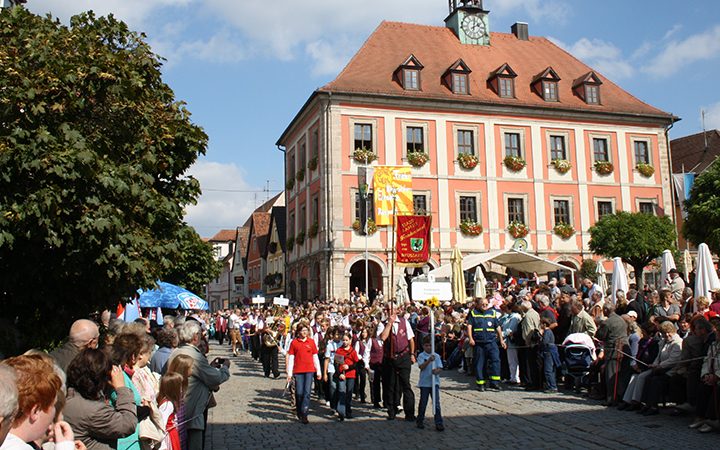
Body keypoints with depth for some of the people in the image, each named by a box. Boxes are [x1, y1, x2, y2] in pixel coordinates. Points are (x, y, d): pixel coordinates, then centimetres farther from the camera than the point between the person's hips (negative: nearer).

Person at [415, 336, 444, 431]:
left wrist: (437, 371, -24)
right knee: (423, 403, 9)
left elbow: (440, 368, -2)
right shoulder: (421, 356, -3)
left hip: (434, 382, 1)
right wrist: (429, 360, -31)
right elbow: (421, 367, -17)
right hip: (424, 383, -1)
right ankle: (420, 421, 24)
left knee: (436, 403, -3)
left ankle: (439, 423, 0)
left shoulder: (436, 356, 3)